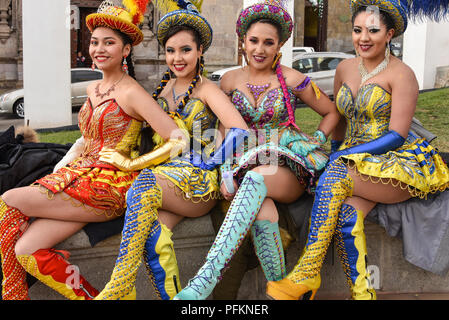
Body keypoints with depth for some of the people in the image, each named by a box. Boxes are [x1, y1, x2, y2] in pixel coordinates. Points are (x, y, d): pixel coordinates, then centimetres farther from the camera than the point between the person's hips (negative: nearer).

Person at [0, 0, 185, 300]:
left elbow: (179, 140, -18)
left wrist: (135, 163, -12)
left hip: (111, 187, -6)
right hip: (80, 174, 6)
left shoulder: (130, 93, -9)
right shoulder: (93, 90, 16)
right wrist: (59, 171, 15)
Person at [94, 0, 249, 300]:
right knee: (152, 235, -27)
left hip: (199, 182, -5)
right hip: (165, 172, 5)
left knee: (144, 187, -33)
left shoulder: (207, 90, -1)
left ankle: (118, 287, -27)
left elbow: (241, 132, -15)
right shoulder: (164, 89, 17)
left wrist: (209, 165, -11)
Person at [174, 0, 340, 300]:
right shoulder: (230, 80, 11)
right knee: (263, 210, -36)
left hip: (289, 165, -2)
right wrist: (225, 171, -2)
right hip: (245, 161, 3)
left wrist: (315, 142, -1)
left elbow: (332, 112, 14)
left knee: (255, 178, -39)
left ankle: (204, 282, -48)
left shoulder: (291, 79, 2)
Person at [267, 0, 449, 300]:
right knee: (346, 213, -28)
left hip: (400, 163, -5)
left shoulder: (401, 74, -5)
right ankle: (361, 293, -23)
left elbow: (397, 135, -13)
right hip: (354, 162, 5)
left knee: (335, 175, -32)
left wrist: (343, 155, -18)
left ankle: (307, 272, -26)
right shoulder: (345, 68, 13)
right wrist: (336, 152, 9)